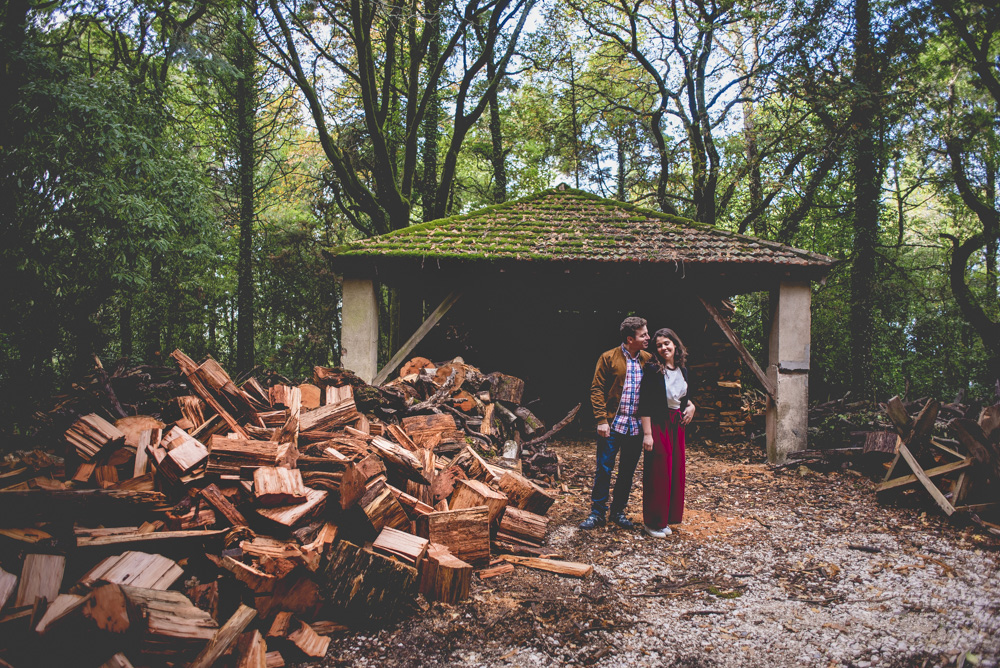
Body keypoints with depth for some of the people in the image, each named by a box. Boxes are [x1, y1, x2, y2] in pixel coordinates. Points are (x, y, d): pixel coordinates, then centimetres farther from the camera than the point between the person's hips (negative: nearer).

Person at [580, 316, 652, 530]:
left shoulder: (648, 360, 6)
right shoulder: (609, 358, -4)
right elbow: (597, 390, -5)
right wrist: (601, 419, -12)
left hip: (637, 427, 4)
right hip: (612, 425, -3)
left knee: (627, 472, 11)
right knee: (604, 470, 1)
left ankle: (618, 512, 25)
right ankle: (597, 512, 13)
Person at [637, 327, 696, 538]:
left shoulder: (682, 370, 8)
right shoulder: (653, 370, -12)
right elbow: (644, 404, -15)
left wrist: (691, 406, 1)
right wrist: (647, 433, -20)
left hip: (677, 425, 7)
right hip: (658, 424, -7)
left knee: (675, 470, 10)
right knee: (658, 472, -2)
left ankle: (665, 519, 22)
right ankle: (652, 522, 10)